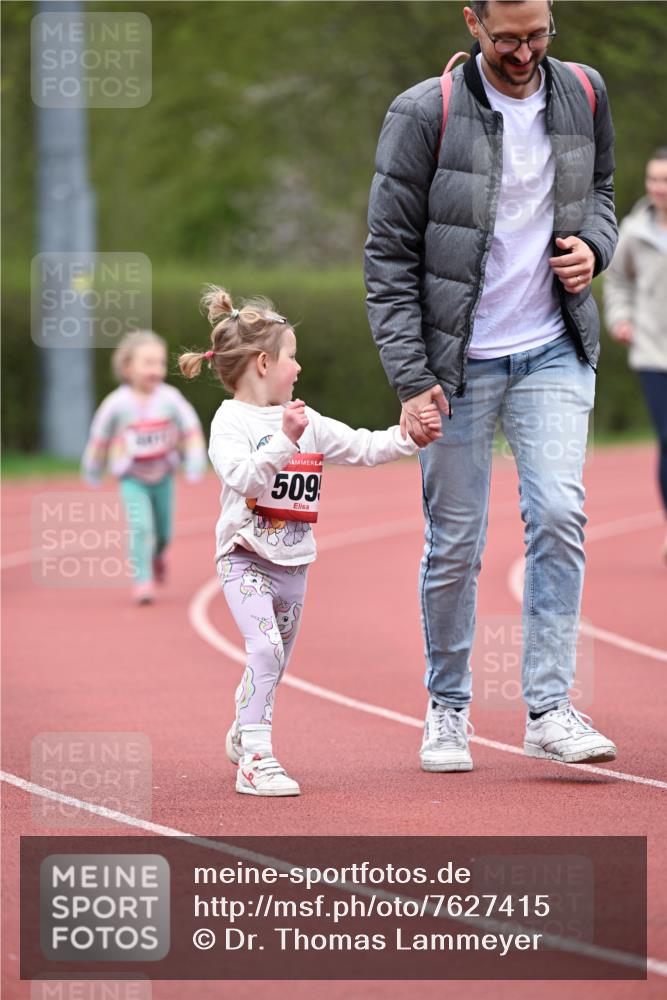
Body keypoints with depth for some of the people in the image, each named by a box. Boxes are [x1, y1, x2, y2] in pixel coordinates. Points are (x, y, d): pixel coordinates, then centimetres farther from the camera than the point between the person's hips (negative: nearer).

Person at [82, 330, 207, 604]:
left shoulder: (170, 398, -15)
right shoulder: (117, 404, -17)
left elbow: (191, 430, -8)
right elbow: (99, 438, -2)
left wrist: (195, 464, -18)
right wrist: (93, 472, 9)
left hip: (163, 476, 3)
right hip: (132, 479, -2)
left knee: (162, 532, 15)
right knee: (140, 527, -20)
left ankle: (156, 555, 49)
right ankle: (142, 582, -15)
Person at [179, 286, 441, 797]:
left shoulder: (308, 422, 9)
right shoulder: (231, 421, -10)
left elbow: (365, 448, 11)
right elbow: (243, 476, -26)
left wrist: (409, 436, -1)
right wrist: (284, 440, -34)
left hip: (293, 564, 7)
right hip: (246, 559, -7)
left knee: (275, 661, 16)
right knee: (266, 647, -24)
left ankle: (243, 735, 40)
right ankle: (256, 758, -23)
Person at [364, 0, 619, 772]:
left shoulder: (582, 96, 2)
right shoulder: (423, 115, -11)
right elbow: (389, 257, -8)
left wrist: (593, 244, -3)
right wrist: (411, 380, -13)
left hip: (553, 352, 3)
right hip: (457, 361, -3)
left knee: (559, 513, -14)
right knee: (454, 543, 2)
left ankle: (548, 709, -9)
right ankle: (447, 709, 19)